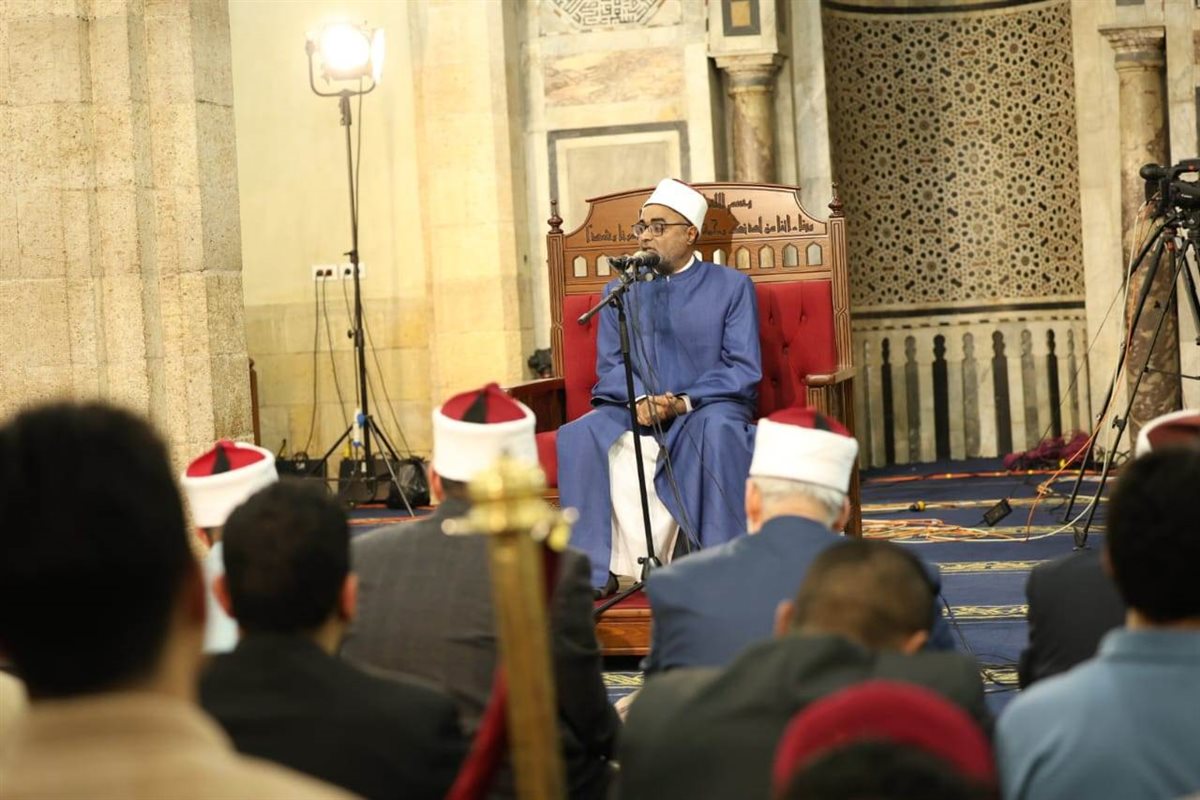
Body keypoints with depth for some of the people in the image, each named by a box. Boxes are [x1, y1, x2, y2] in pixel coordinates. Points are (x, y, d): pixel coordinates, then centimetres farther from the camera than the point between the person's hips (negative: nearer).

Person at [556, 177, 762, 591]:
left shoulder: (731, 286, 6)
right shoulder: (620, 290, 16)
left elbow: (744, 369, -4)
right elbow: (610, 365, 8)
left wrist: (685, 402, -18)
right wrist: (640, 400, -15)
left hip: (707, 406, -3)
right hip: (632, 410, 3)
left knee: (717, 429, -38)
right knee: (579, 437, -28)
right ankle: (594, 569, -26)